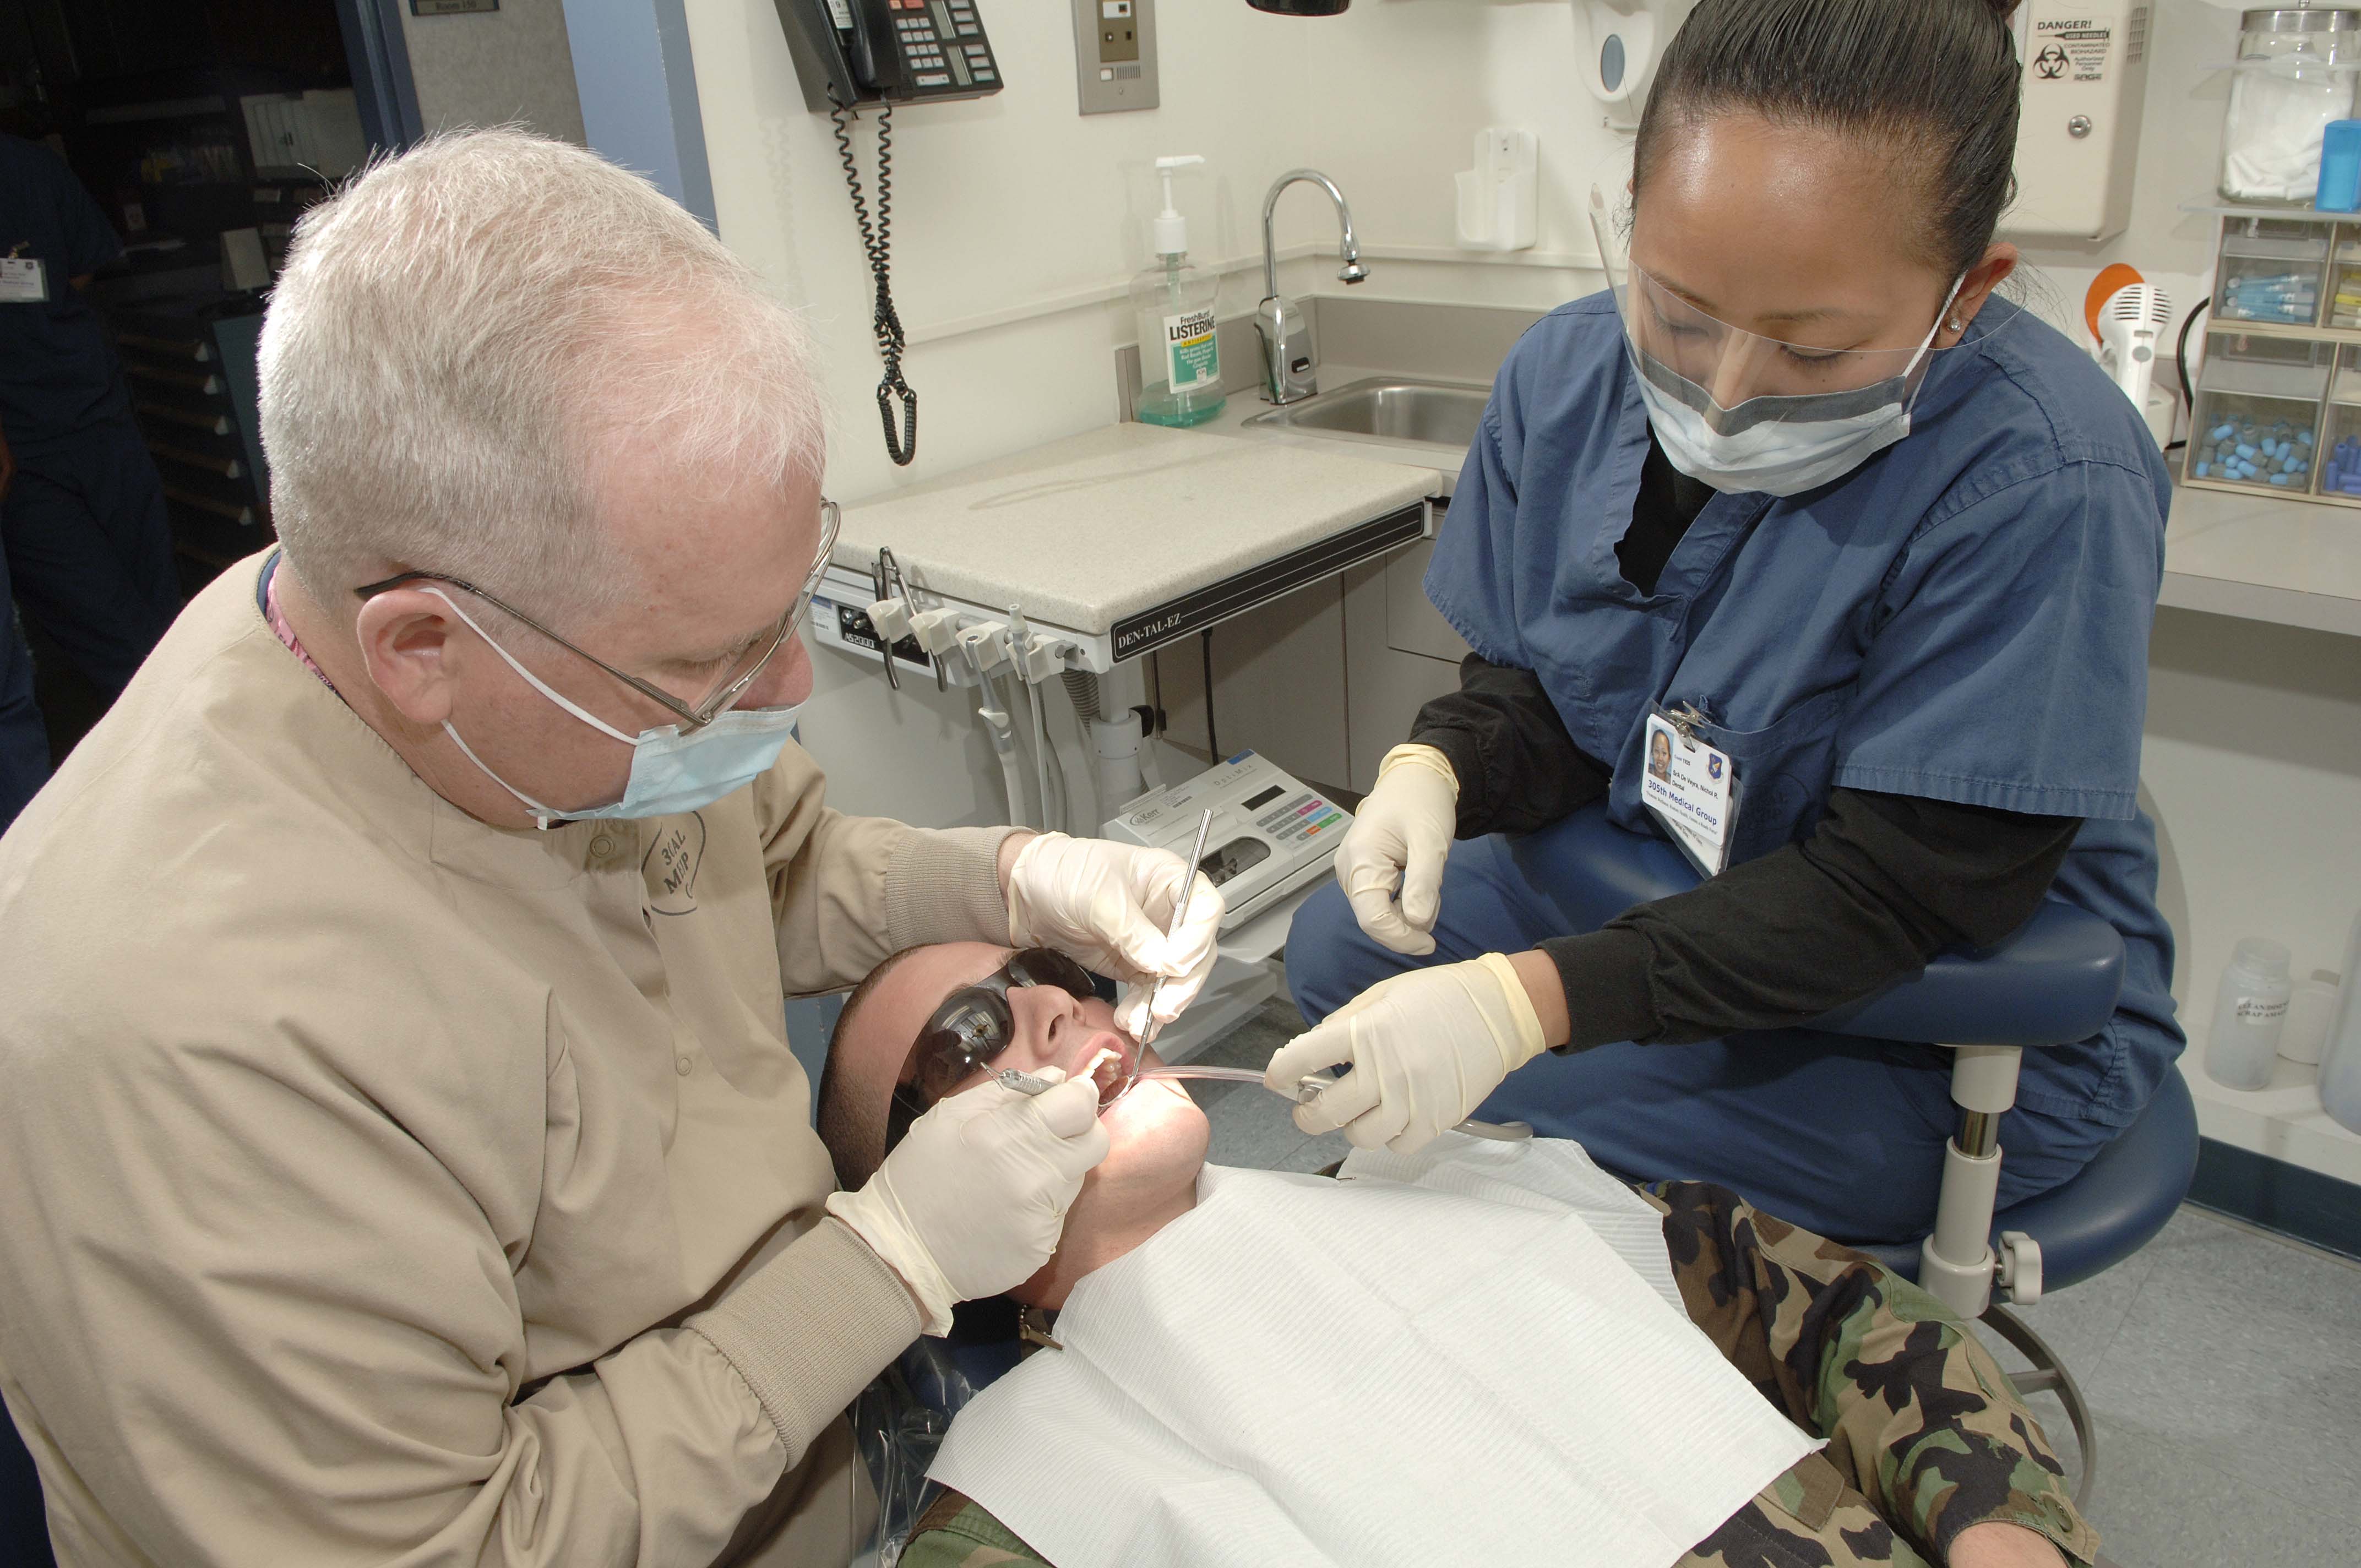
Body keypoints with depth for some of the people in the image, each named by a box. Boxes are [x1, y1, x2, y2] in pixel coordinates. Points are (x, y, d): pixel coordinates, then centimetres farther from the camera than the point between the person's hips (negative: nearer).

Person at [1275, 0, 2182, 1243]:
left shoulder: (2041, 485, -30)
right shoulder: (1569, 373, -10)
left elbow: (1898, 893, -29)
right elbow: (1532, 690, 1)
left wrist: (1527, 999, -39)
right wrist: (1436, 769, -24)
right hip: (1663, 885, 7)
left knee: (1509, 1112, -22)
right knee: (1338, 950, -1)